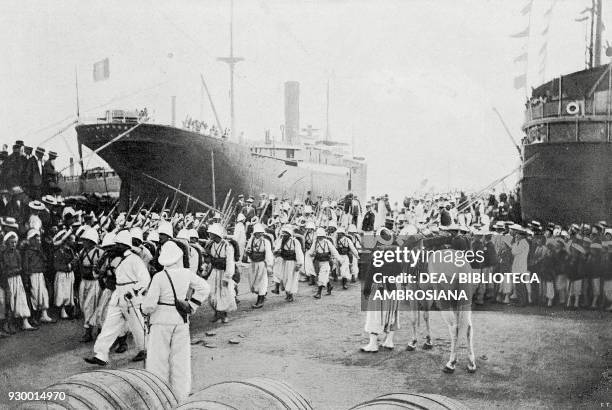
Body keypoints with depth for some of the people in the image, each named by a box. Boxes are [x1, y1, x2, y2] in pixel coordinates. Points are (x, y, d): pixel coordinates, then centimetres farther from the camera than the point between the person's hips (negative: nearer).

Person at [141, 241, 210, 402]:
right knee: (180, 358, 14)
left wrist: (144, 308, 6)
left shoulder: (159, 277, -16)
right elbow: (204, 288, 9)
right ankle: (180, 396, 22)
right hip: (182, 321, 4)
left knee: (158, 358, 7)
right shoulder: (187, 274, -3)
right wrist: (191, 305, 12)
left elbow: (150, 304, -15)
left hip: (161, 321, -4)